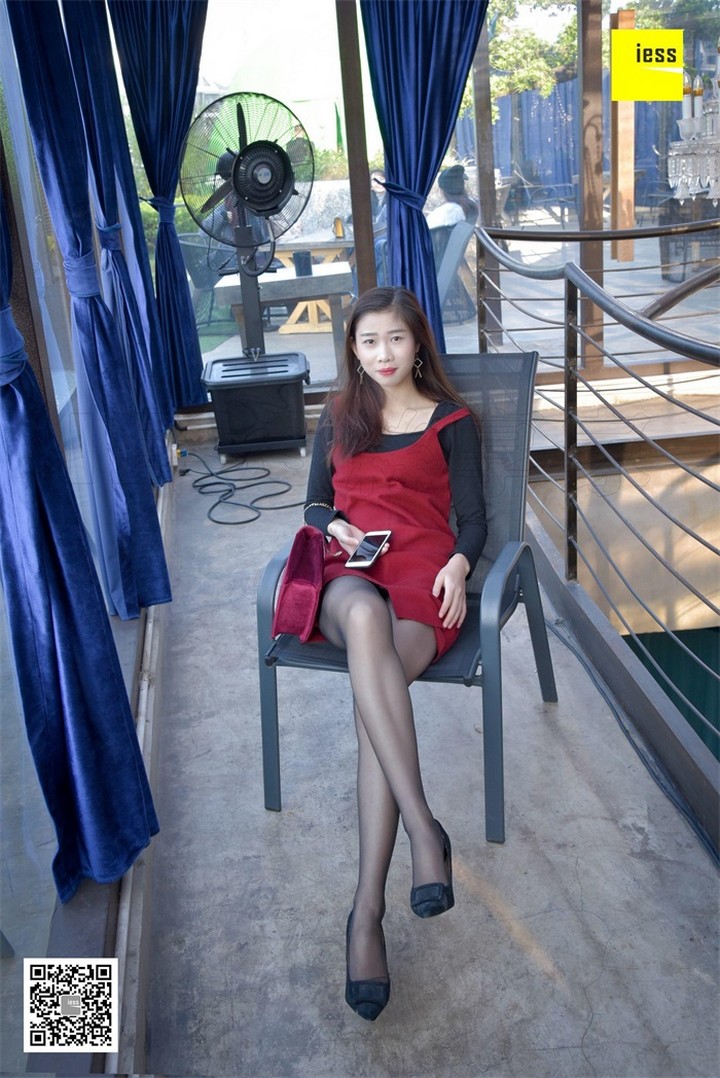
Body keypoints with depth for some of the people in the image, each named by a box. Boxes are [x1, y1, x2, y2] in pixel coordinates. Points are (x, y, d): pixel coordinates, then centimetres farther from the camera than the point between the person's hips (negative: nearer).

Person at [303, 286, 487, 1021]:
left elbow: (472, 518, 11)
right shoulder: (337, 418, 23)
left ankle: (367, 908, -37)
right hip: (349, 574, 1)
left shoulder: (451, 421, 15)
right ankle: (424, 828, -45)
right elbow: (314, 504, 23)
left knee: (374, 686, -34)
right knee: (365, 617, -40)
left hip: (423, 575, -1)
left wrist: (458, 564, -12)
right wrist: (335, 525, -2)